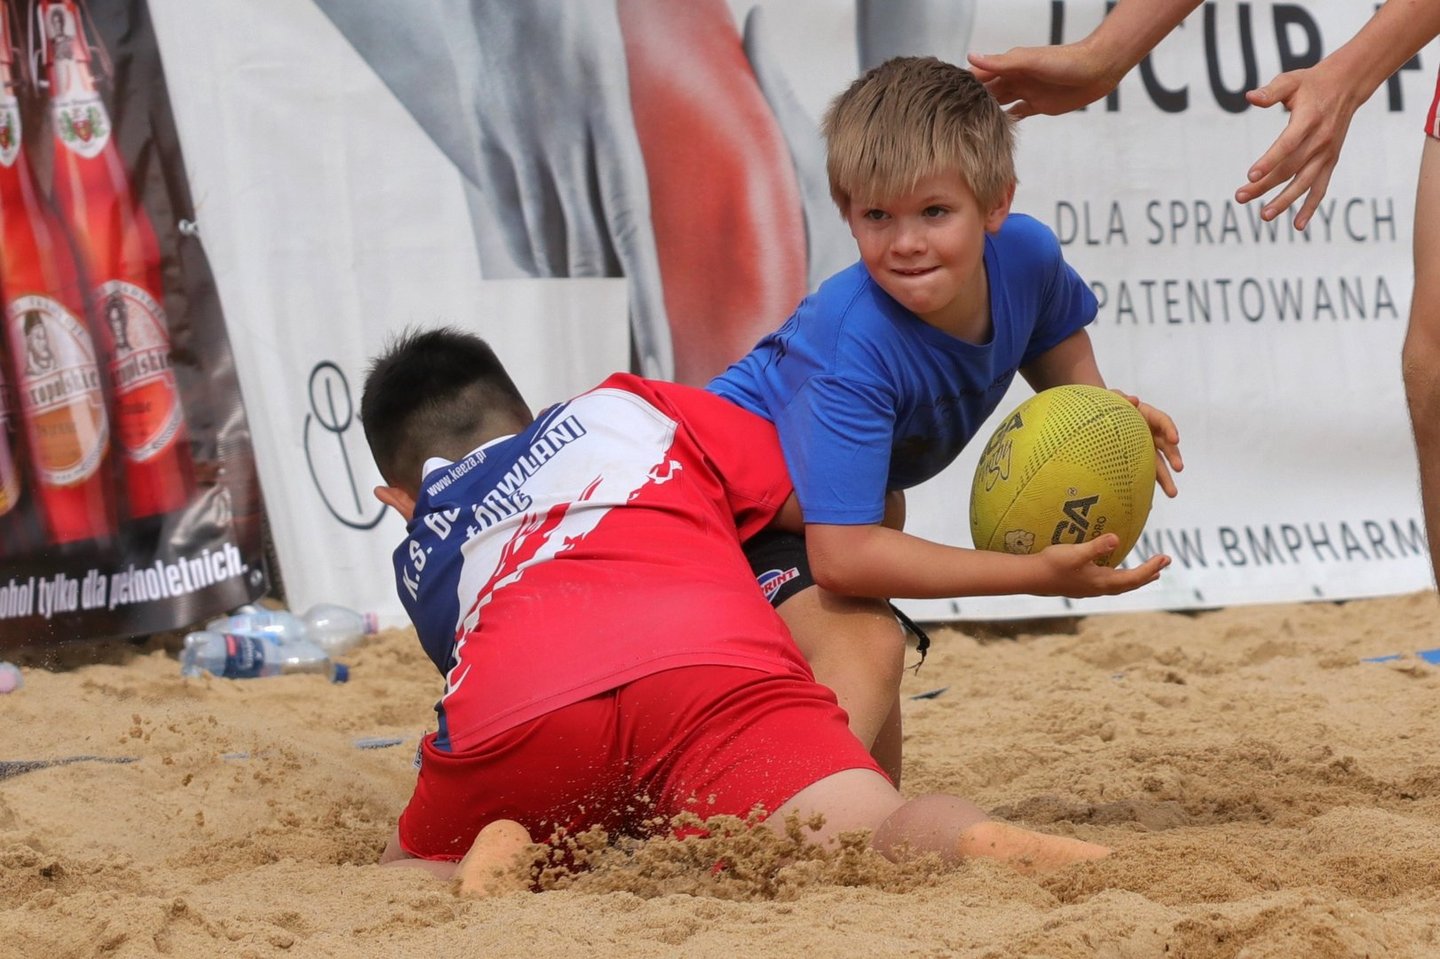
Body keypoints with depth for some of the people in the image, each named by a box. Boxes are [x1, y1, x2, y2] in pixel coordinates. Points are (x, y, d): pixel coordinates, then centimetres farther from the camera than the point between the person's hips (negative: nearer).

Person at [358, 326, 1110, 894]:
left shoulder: (420, 559, 39)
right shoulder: (628, 409, 39)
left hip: (511, 711, 1)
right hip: (719, 663, -1)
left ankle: (498, 861, -10)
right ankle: (978, 845, -49)